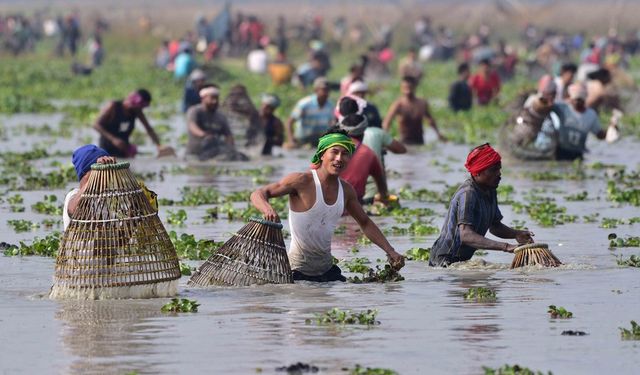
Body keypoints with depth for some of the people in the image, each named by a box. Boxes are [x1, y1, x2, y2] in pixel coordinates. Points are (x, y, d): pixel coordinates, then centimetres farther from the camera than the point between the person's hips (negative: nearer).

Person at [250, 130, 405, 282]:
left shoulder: (346, 189, 7)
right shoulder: (303, 181, -13)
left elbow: (365, 223, 22)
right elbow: (258, 194, -14)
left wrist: (390, 251, 13)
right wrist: (267, 209, -37)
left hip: (327, 269, 6)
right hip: (298, 270, -6)